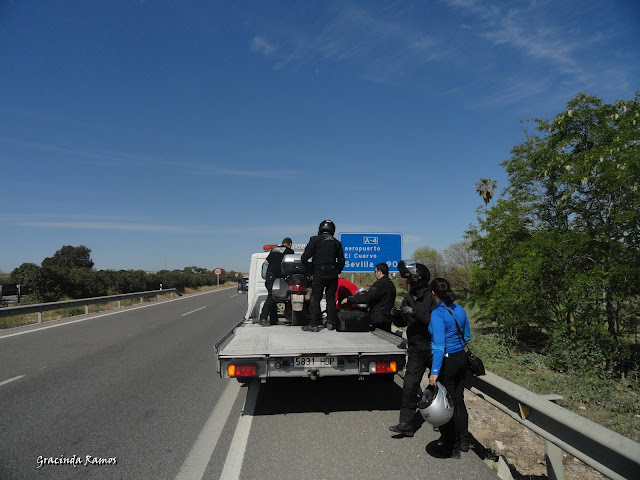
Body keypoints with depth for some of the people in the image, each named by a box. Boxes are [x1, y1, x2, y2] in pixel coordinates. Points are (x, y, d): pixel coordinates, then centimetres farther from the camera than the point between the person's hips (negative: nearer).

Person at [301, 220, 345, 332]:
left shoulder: (314, 240, 0)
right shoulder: (337, 242, 12)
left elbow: (305, 257, -6)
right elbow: (341, 261, 8)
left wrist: (310, 269, 7)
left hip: (319, 272, -4)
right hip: (333, 274, 4)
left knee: (315, 298, 0)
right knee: (331, 298, 11)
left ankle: (314, 324, -1)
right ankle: (330, 323, 13)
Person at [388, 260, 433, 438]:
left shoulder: (433, 297, -15)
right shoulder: (409, 298, 5)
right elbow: (402, 323, 10)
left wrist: (415, 313, -32)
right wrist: (397, 316, -11)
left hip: (434, 349, -5)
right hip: (416, 350, 5)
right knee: (409, 387, -2)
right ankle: (406, 425, 5)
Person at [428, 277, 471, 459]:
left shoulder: (438, 314, -22)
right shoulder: (460, 310, 2)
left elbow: (439, 345, -26)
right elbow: (467, 336, 13)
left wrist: (434, 372, -25)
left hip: (446, 362, -8)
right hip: (461, 358, 8)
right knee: (459, 401, 21)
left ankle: (452, 448, 21)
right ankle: (463, 441, 36)